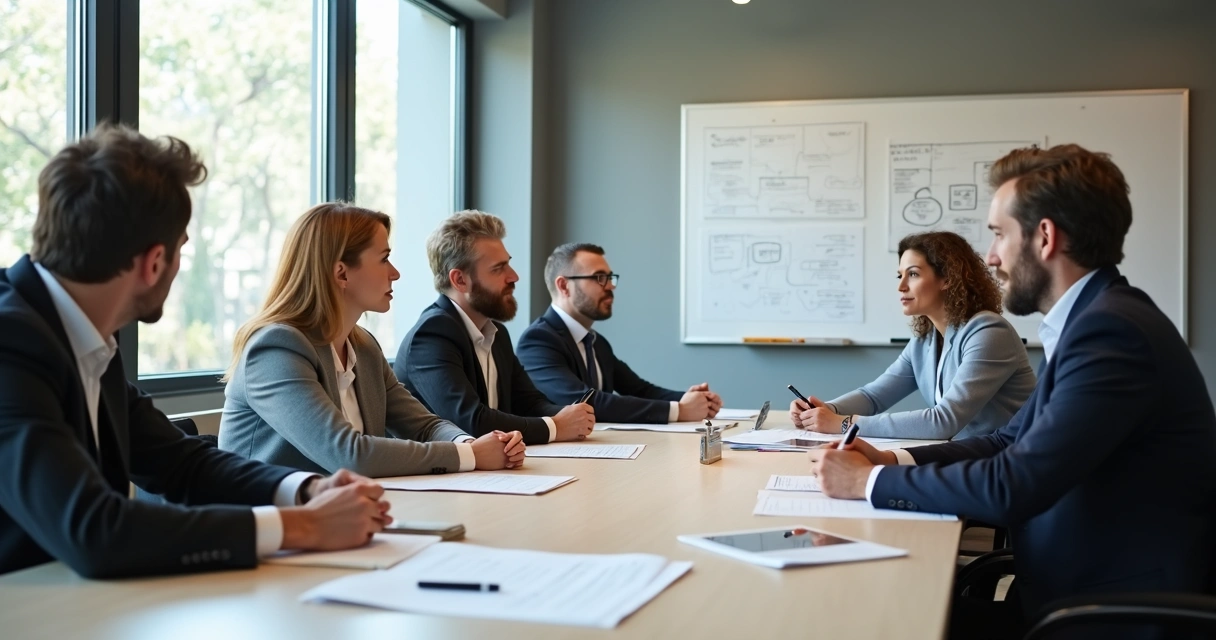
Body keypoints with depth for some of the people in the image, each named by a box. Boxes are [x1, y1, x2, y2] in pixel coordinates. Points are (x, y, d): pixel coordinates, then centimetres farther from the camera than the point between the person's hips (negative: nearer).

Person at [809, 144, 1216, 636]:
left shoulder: (1112, 329, -22)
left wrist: (869, 481, -14)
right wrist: (893, 461, 0)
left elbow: (1013, 487, -25)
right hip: (1074, 593, 8)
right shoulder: (1093, 319, 9)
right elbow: (1011, 442, 14)